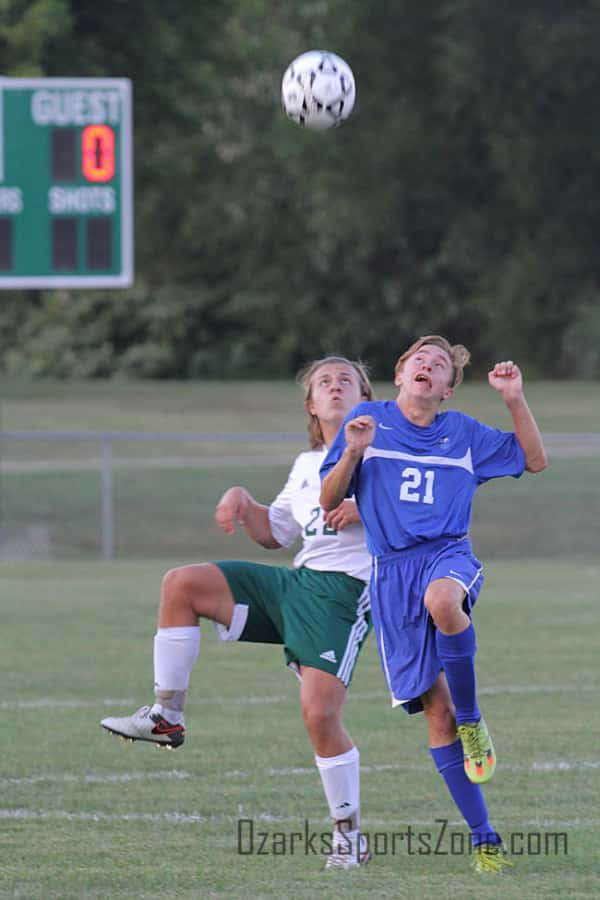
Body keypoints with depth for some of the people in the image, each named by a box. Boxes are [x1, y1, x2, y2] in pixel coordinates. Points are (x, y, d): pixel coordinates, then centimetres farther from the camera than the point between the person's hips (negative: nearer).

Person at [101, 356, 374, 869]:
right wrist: (242, 502, 11)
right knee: (182, 583, -6)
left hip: (344, 594, -7)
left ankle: (349, 835, -4)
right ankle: (167, 717, -4)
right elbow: (274, 532, 30)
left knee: (320, 714, -19)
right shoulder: (307, 466, 23)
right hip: (296, 582, 7)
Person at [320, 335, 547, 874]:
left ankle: (472, 720, -17)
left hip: (449, 555, -1)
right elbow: (329, 502, 8)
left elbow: (535, 461, 18)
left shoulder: (463, 433, 14)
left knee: (442, 600, -40)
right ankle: (484, 838, 1)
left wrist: (515, 400, 5)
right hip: (393, 571, 1)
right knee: (435, 708, -5)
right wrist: (352, 454, -10)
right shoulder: (369, 421, 11)